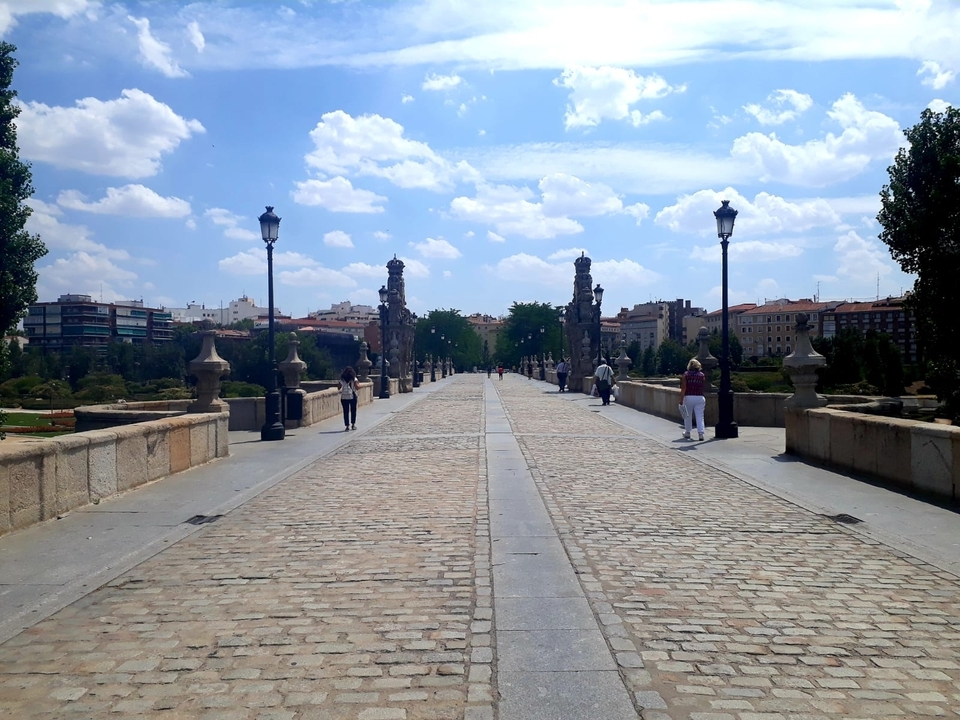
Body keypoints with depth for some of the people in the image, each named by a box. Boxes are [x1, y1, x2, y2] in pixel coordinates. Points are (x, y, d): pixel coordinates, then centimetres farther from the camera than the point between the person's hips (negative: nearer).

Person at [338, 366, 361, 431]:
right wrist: (358, 384, 13)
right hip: (352, 397, -1)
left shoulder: (342, 379, 1)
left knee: (346, 412, 4)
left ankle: (347, 426, 0)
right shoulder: (354, 379, -4)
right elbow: (357, 388, -6)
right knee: (353, 411, 13)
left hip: (344, 397, 1)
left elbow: (339, 388, 1)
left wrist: (340, 390, 22)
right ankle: (353, 424, 17)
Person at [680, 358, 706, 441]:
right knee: (700, 416, 0)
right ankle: (701, 433, -9)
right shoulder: (702, 375, 3)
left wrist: (681, 399, -8)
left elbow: (683, 388, -9)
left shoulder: (685, 375, -3)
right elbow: (703, 388, 5)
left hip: (688, 397, -1)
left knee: (688, 416, 13)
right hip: (700, 397, 1)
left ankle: (687, 433, 24)